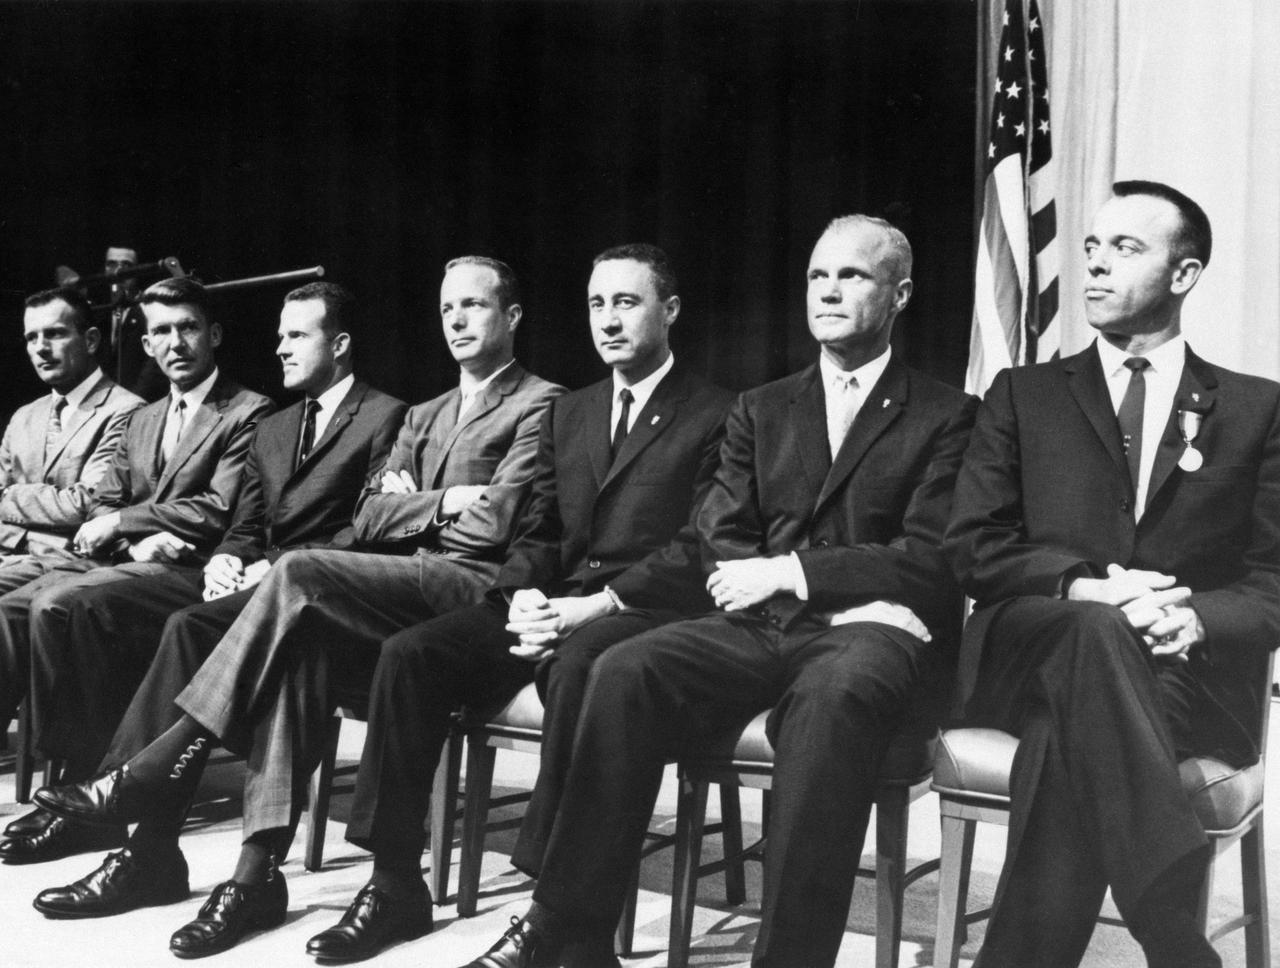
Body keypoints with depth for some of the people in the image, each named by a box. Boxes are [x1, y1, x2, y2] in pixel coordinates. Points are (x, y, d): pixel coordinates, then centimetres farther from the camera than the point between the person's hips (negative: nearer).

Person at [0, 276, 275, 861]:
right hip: (120, 559, 7)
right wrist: (140, 539, -6)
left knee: (56, 602, -29)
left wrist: (123, 521, -7)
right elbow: (101, 507, 18)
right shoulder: (142, 421, 26)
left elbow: (219, 512, -10)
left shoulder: (249, 413, 1)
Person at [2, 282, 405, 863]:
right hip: (245, 577, 8)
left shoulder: (386, 418, 2)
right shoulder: (272, 429, 27)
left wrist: (275, 566, -15)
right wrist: (227, 559, 0)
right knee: (74, 613, -11)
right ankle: (82, 785, -13)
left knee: (190, 626, -36)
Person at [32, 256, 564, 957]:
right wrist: (444, 502, 1)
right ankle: (258, 871, -26)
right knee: (303, 643, -24)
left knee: (301, 572, -27)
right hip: (404, 588, 6)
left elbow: (494, 523, -9)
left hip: (474, 589, -6)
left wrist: (410, 506, 3)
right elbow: (368, 518, 15)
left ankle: (158, 766, -23)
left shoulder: (541, 405, 4)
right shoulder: (423, 417, 28)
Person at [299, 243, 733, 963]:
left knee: (577, 666, -39)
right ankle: (396, 888, -8)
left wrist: (596, 604, -18)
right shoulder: (568, 414, 22)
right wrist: (527, 598, -4)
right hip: (556, 604, 6)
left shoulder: (715, 415, 1)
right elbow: (536, 530, 18)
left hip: (649, 610, -6)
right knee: (410, 654, -15)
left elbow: (699, 549, -9)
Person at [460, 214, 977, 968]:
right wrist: (779, 578, -8)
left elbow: (935, 561, -2)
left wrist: (792, 572, -11)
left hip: (879, 629, -3)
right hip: (766, 623, 4)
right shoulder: (760, 411, 21)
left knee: (831, 698, -39)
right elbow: (721, 543, 12)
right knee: (626, 672, -25)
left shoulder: (946, 416, 8)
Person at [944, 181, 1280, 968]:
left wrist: (1198, 619, -17)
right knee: (1096, 631, -38)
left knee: (1073, 735, -38)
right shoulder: (1024, 395, 17)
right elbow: (975, 547, 5)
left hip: (1192, 677, 0)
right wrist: (1085, 588, -15)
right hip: (1028, 656, 1)